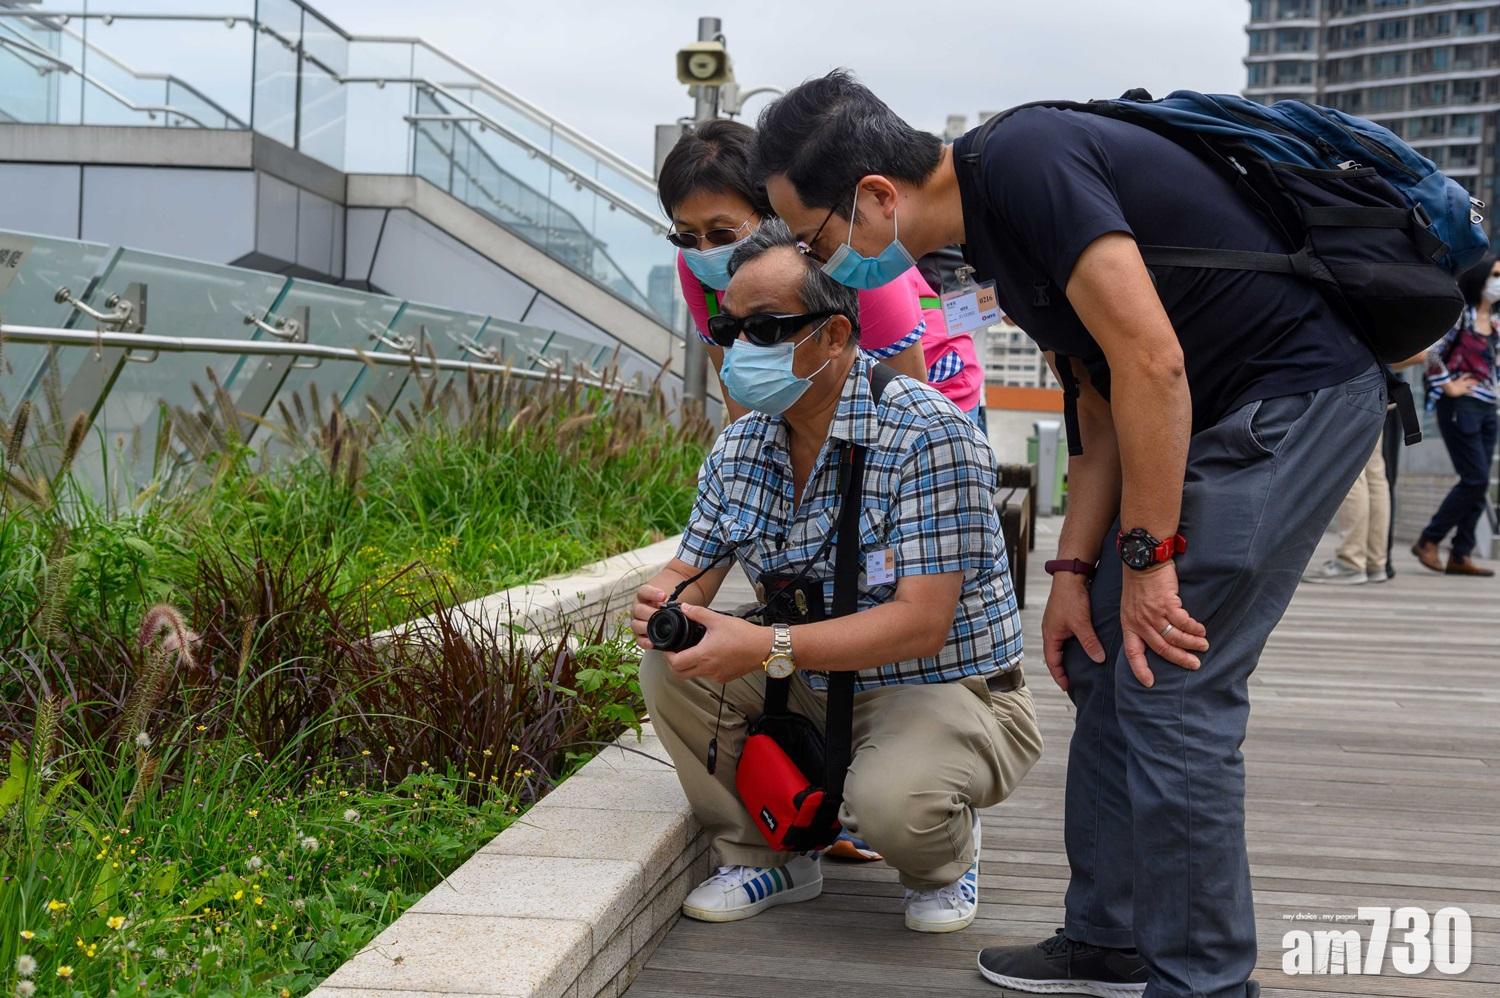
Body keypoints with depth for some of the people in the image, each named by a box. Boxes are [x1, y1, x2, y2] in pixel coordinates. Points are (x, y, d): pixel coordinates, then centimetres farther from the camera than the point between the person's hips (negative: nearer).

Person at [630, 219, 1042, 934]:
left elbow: (921, 624, -29)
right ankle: (767, 857, 6)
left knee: (889, 800, -36)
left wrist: (769, 647, -37)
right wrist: (665, 603, -22)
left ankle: (943, 858, 5)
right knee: (672, 666, -13)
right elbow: (690, 571, 5)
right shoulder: (737, 448, -1)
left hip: (943, 688, -6)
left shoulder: (929, 435, -24)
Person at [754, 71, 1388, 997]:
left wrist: (1147, 557, -17)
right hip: (1224, 414, 10)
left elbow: (1151, 363, -24)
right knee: (1106, 662, 12)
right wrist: (1075, 571, 6)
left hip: (1300, 394, -10)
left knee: (1170, 689, -9)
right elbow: (1100, 409, 12)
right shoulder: (995, 219, 11)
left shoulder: (1024, 161, -20)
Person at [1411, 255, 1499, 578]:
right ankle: (1428, 541, 0)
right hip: (1461, 407, -8)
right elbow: (1432, 351, -18)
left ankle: (1461, 556, 9)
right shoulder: (1459, 315, -9)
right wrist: (1448, 386, -13)